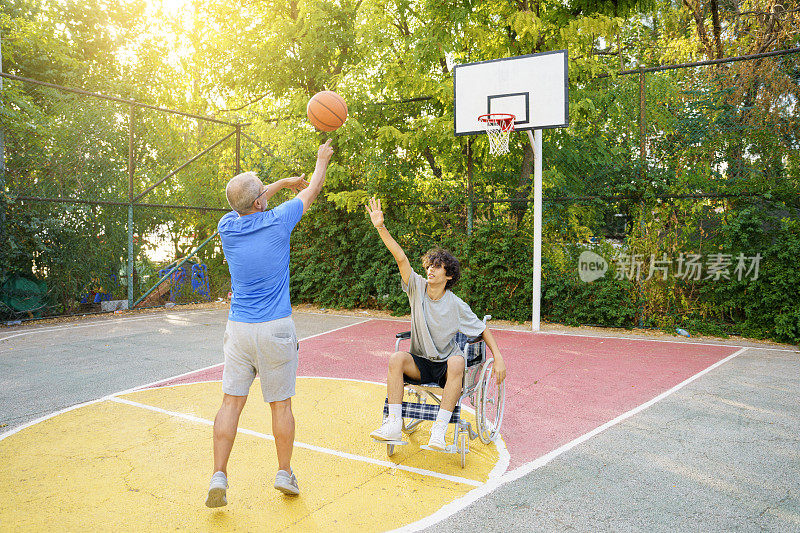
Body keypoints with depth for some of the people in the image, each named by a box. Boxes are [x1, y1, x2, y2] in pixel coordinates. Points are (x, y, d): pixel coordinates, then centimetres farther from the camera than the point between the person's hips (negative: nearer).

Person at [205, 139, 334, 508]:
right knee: (281, 404, 9)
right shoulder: (277, 222, -9)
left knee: (231, 402, 6)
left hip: (238, 328, 3)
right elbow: (311, 191, 8)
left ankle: (218, 477, 4)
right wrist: (322, 160, 26)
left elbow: (248, 206, 24)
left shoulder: (227, 226, 0)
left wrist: (283, 182, 35)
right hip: (275, 329, -3)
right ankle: (284, 474, 20)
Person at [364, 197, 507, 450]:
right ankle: (394, 425, -29)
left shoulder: (456, 304, -9)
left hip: (446, 365, -2)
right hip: (420, 363, 2)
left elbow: (482, 329, 1)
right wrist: (381, 228, -27)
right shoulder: (417, 287, -5)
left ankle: (439, 430, -35)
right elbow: (401, 258, -17)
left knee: (457, 362, -36)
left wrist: (498, 359, -7)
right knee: (396, 358, -29)